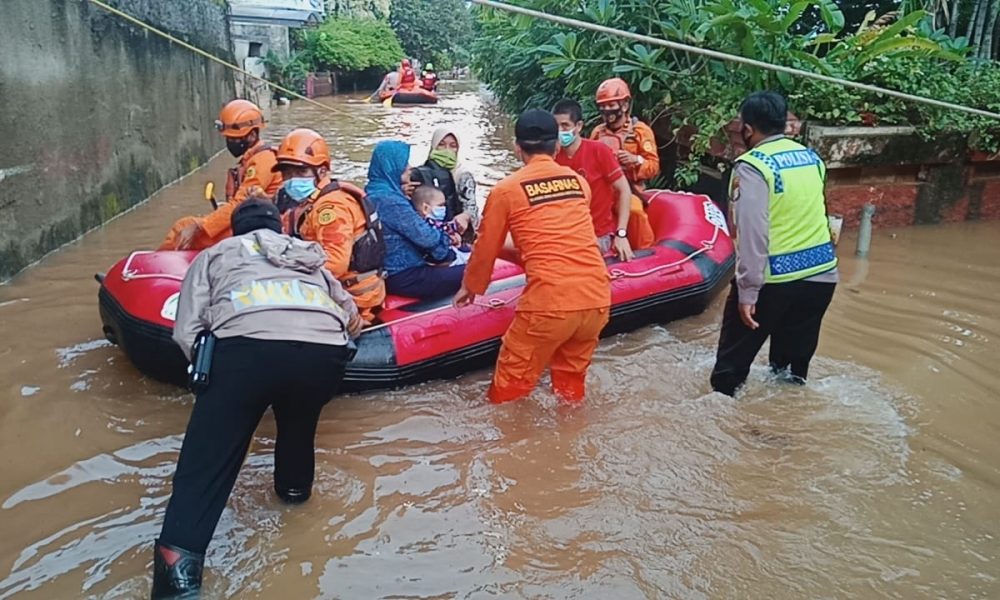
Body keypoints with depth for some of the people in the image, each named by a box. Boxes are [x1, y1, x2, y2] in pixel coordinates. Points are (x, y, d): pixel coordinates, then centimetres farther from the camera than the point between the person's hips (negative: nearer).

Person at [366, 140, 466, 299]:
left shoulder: (373, 193, 10)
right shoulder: (390, 200, -22)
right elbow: (425, 237, -20)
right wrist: (447, 238, 1)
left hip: (386, 274, 11)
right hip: (404, 278, -11)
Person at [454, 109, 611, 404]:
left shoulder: (506, 190, 1)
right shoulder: (579, 181, 15)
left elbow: (486, 249, 12)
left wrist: (470, 287, 31)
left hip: (550, 301, -5)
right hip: (597, 297, 5)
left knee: (512, 386, 8)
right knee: (572, 381, 23)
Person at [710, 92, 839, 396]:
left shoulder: (752, 166, -14)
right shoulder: (812, 158, 8)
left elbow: (752, 234, -21)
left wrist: (747, 291, -21)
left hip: (774, 279, -6)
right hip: (821, 273, 7)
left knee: (735, 355, 9)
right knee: (796, 356, 20)